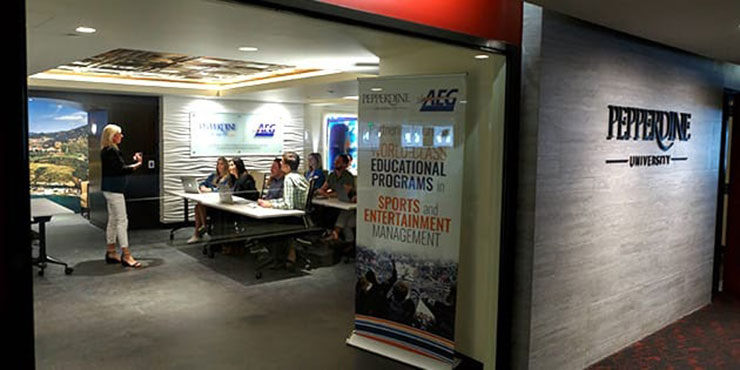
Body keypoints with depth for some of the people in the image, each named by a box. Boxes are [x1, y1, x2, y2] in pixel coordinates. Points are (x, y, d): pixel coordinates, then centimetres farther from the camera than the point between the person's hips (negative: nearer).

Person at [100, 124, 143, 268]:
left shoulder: (109, 150, 16)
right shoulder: (111, 151, -15)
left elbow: (119, 168, 15)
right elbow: (121, 169, -21)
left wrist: (135, 161, 11)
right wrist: (137, 165, -9)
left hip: (110, 189, 11)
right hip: (114, 189, -11)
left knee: (113, 220, 13)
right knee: (122, 220, -9)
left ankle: (111, 253, 20)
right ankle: (126, 255, -8)